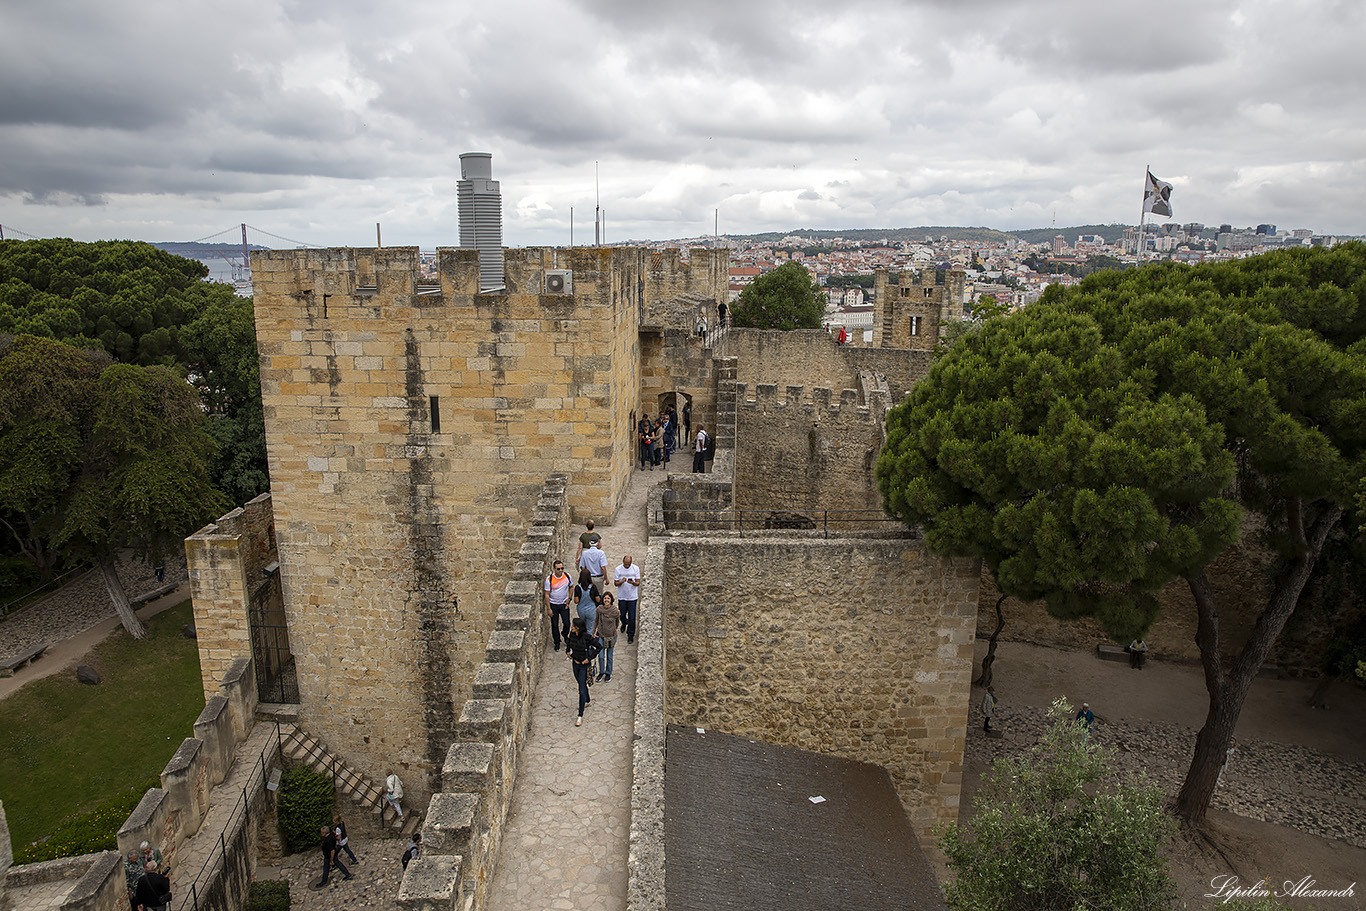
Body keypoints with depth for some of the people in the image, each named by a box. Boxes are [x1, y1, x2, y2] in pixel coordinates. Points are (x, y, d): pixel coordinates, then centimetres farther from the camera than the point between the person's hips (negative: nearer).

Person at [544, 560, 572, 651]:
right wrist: (549, 609, -12)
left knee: (567, 624, 1)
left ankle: (565, 636, 33)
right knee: (554, 625, 8)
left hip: (564, 604, 2)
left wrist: (569, 599, 1)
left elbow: (571, 587, 9)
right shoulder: (549, 579, -17)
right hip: (553, 605, -1)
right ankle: (557, 643, 26)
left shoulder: (567, 576, -10)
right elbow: (547, 594, -11)